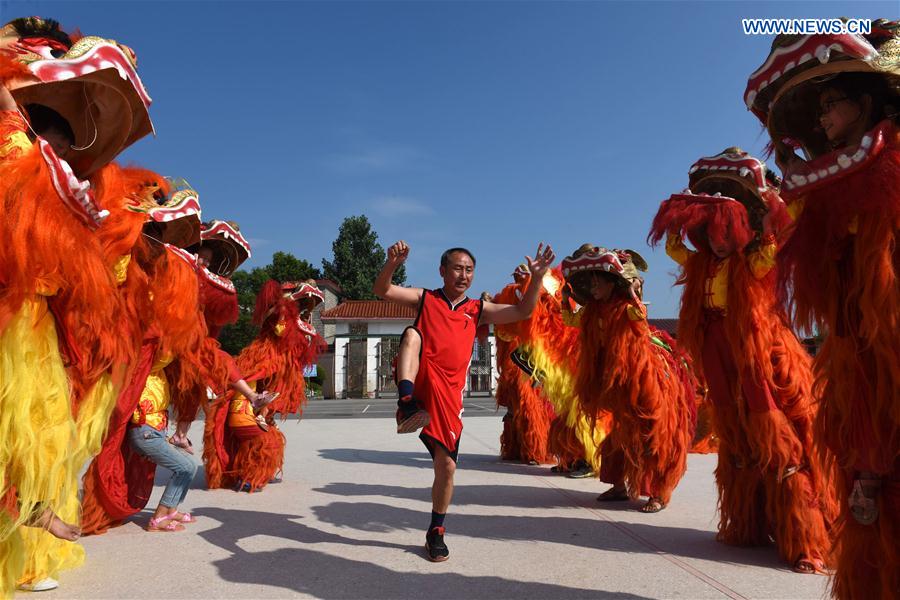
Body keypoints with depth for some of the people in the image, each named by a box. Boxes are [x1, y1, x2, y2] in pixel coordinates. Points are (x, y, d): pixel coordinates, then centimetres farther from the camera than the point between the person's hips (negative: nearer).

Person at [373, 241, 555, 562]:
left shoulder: (478, 309, 16)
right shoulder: (425, 298, 11)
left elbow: (521, 311, 10)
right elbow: (382, 290, -1)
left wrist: (537, 277, -3)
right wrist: (393, 263, -19)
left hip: (448, 392, 2)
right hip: (419, 379, -1)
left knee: (446, 466, 1)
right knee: (412, 332, -28)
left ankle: (435, 532, 22)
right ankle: (407, 404, -42)